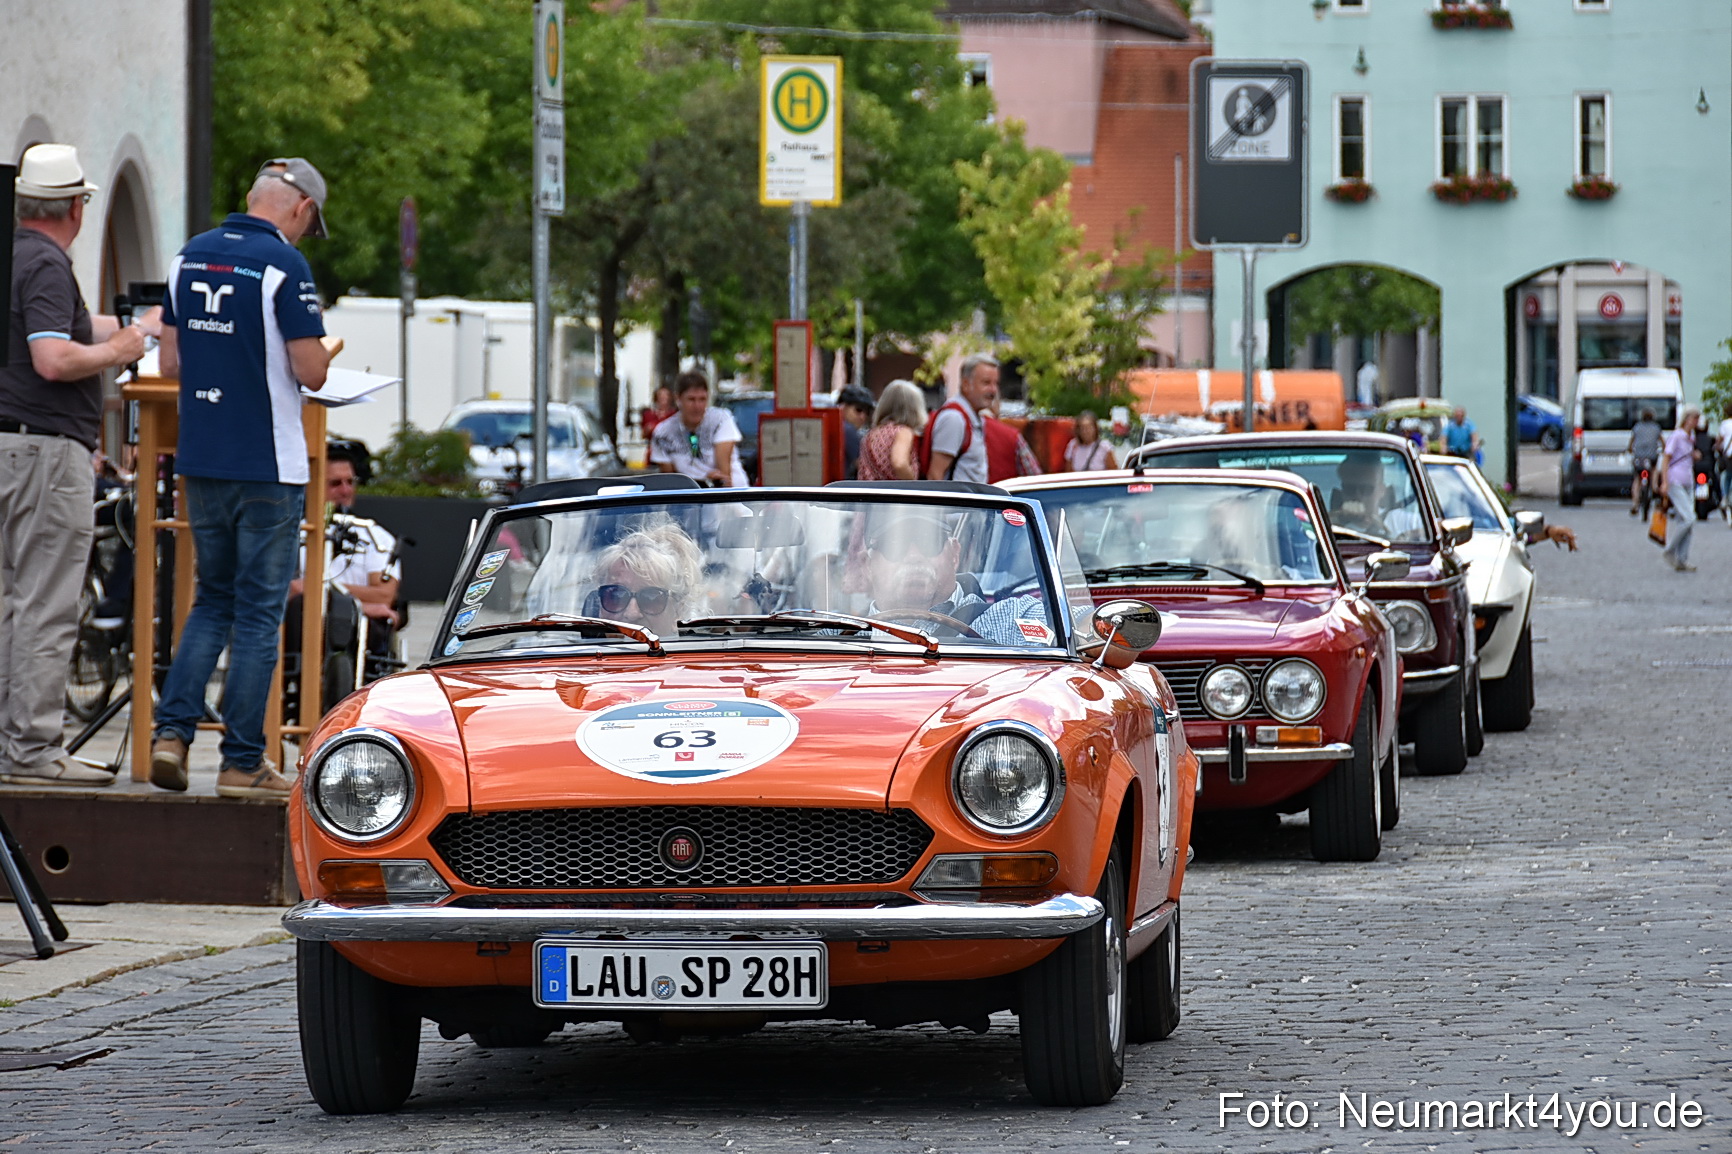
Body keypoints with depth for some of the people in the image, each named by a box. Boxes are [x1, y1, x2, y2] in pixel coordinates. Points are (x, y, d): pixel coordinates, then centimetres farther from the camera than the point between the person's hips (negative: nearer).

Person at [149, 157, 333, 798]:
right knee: (259, 612, 2)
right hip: (267, 465, -6)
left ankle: (172, 731, 4)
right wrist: (315, 359, 7)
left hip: (200, 458, 6)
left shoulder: (189, 256, 6)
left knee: (212, 602, 18)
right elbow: (310, 371, -15)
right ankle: (243, 762, 4)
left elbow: (171, 360, 10)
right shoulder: (284, 265, -14)